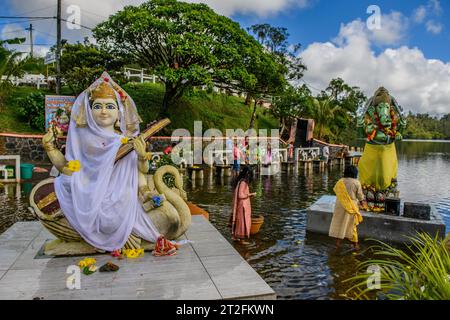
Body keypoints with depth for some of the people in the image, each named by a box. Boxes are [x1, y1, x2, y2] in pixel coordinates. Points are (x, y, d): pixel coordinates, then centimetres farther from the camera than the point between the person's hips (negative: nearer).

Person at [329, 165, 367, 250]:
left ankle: (338, 243, 11)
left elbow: (335, 190, 6)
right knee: (352, 225, 12)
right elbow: (359, 195, -2)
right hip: (352, 206, 0)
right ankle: (355, 244, 21)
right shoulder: (356, 183, -10)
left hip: (341, 206, 1)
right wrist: (362, 201, 19)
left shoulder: (340, 182, -6)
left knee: (339, 223, 9)